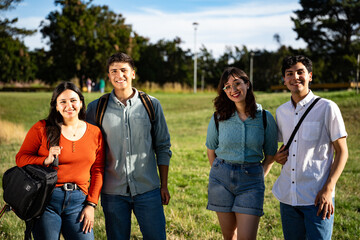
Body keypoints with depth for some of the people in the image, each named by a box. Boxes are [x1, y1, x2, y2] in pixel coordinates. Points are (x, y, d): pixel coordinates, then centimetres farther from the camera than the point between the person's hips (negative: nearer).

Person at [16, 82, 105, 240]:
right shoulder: (42, 129, 1)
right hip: (46, 200, -2)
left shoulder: (95, 133, 8)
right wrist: (46, 161, -16)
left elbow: (97, 172, 9)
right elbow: (21, 158, 2)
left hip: (78, 200, 2)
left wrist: (91, 204, 3)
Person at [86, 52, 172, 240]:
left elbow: (163, 148, 8)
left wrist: (164, 185, 6)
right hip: (112, 192, 0)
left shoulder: (151, 105, 3)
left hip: (148, 190, 0)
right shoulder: (96, 108, 2)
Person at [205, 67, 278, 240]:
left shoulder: (265, 118, -3)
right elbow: (211, 149, 13)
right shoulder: (219, 118, -1)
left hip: (251, 180, -1)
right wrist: (219, 172, 10)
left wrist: (259, 177, 1)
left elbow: (270, 155, 7)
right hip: (221, 178, 1)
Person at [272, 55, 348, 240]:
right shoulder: (281, 112, 10)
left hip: (317, 198, -5)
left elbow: (341, 152, -5)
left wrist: (328, 189, -14)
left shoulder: (327, 108, -6)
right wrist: (277, 156, 2)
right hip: (287, 197, 5)